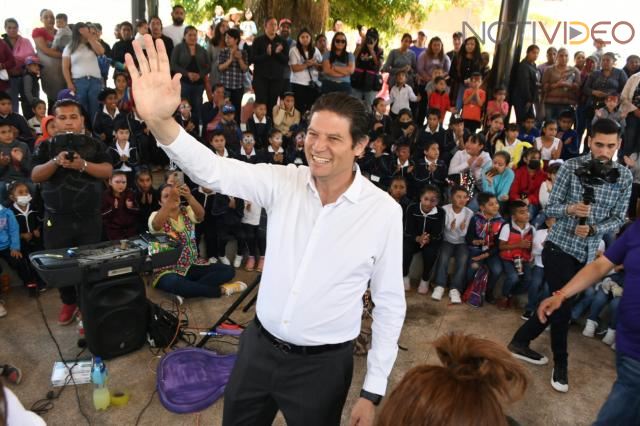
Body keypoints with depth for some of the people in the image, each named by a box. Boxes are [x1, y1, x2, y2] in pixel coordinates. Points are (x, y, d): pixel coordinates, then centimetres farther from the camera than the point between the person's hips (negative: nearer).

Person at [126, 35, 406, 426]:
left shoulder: (385, 212, -14)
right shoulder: (282, 182, -8)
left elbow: (390, 302, -7)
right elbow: (212, 171, -21)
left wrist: (374, 390, -4)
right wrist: (159, 120, -40)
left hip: (323, 364, -3)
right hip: (259, 347, 3)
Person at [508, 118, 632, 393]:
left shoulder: (624, 177, 1)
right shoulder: (571, 167, -8)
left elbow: (618, 219, 0)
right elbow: (550, 208, -7)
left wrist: (593, 229, -19)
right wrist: (570, 209, -29)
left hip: (587, 253, 4)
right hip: (560, 247, -4)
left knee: (557, 304, 13)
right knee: (562, 306, -2)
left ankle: (520, 342, 32)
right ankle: (561, 364, 19)